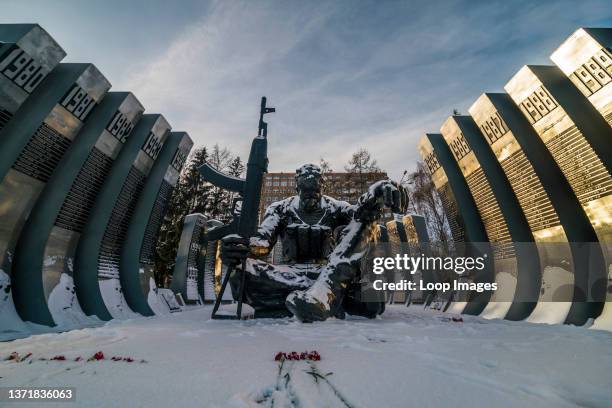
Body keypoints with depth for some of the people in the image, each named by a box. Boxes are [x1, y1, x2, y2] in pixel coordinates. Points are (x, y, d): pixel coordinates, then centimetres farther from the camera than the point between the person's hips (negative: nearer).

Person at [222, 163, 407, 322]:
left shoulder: (334, 207, 7)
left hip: (332, 271, 0)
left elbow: (360, 210, -12)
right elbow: (262, 240, -6)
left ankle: (322, 295, -39)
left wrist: (379, 192, -34)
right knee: (240, 271, -27)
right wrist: (240, 245, -29)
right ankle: (335, 296, -35)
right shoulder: (281, 209, 7)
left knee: (362, 221, -19)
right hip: (295, 274, 1)